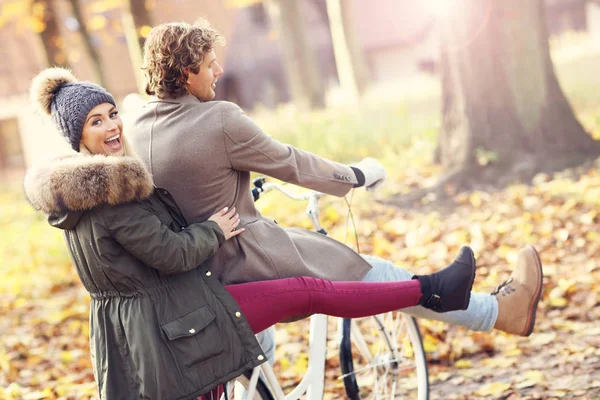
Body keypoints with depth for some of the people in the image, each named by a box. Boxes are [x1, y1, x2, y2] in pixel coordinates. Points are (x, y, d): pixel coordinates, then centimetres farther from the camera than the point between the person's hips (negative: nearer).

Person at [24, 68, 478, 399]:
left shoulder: (76, 190, 11)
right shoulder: (112, 192, -22)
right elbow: (171, 253, -21)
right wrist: (215, 231, -2)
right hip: (175, 321, -10)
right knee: (310, 290, -4)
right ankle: (432, 293, 3)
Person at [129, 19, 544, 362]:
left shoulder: (140, 126, 0)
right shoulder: (219, 120, -22)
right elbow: (289, 162, -11)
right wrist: (357, 175, 5)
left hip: (196, 266, 7)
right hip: (249, 254, -7)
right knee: (375, 275, 4)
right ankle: (502, 311, 13)